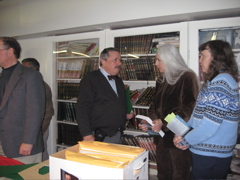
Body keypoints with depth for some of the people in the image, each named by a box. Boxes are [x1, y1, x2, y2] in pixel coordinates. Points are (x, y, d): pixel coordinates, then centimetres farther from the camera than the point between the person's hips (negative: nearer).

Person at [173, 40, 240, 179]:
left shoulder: (222, 83, -21)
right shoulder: (215, 81, 12)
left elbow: (209, 125, -25)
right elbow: (200, 115, 13)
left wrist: (186, 141, -11)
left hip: (211, 156, -9)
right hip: (206, 153, 9)